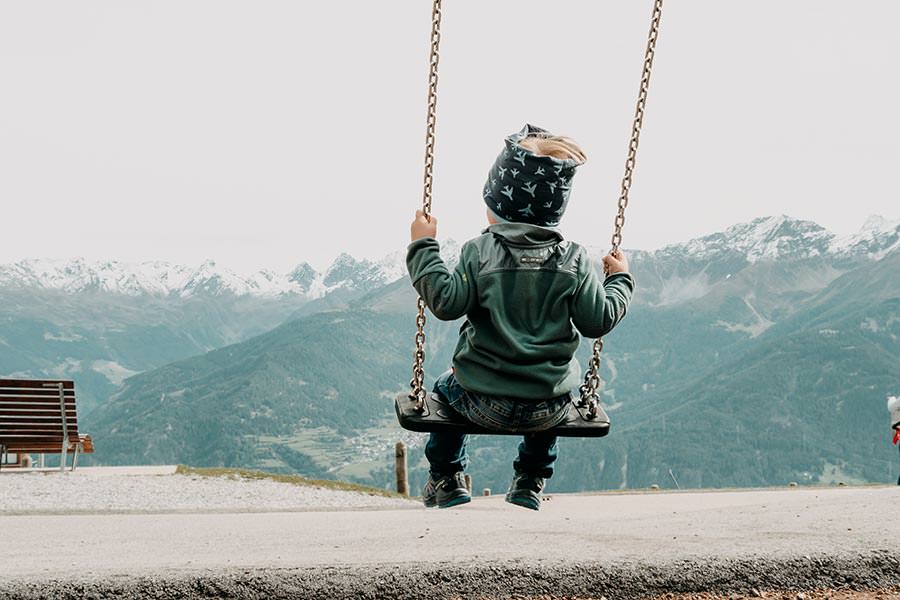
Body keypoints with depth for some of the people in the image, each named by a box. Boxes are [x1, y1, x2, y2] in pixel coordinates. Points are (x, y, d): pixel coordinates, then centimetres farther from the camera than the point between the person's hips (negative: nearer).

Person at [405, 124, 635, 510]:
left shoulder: (480, 252, -12)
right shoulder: (574, 260, -6)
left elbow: (446, 302, -16)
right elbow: (598, 321, -4)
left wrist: (423, 247, -7)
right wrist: (619, 280, 13)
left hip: (483, 405, -2)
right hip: (548, 411, 2)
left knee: (447, 387, 34)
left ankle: (445, 478, 38)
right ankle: (530, 484, 42)